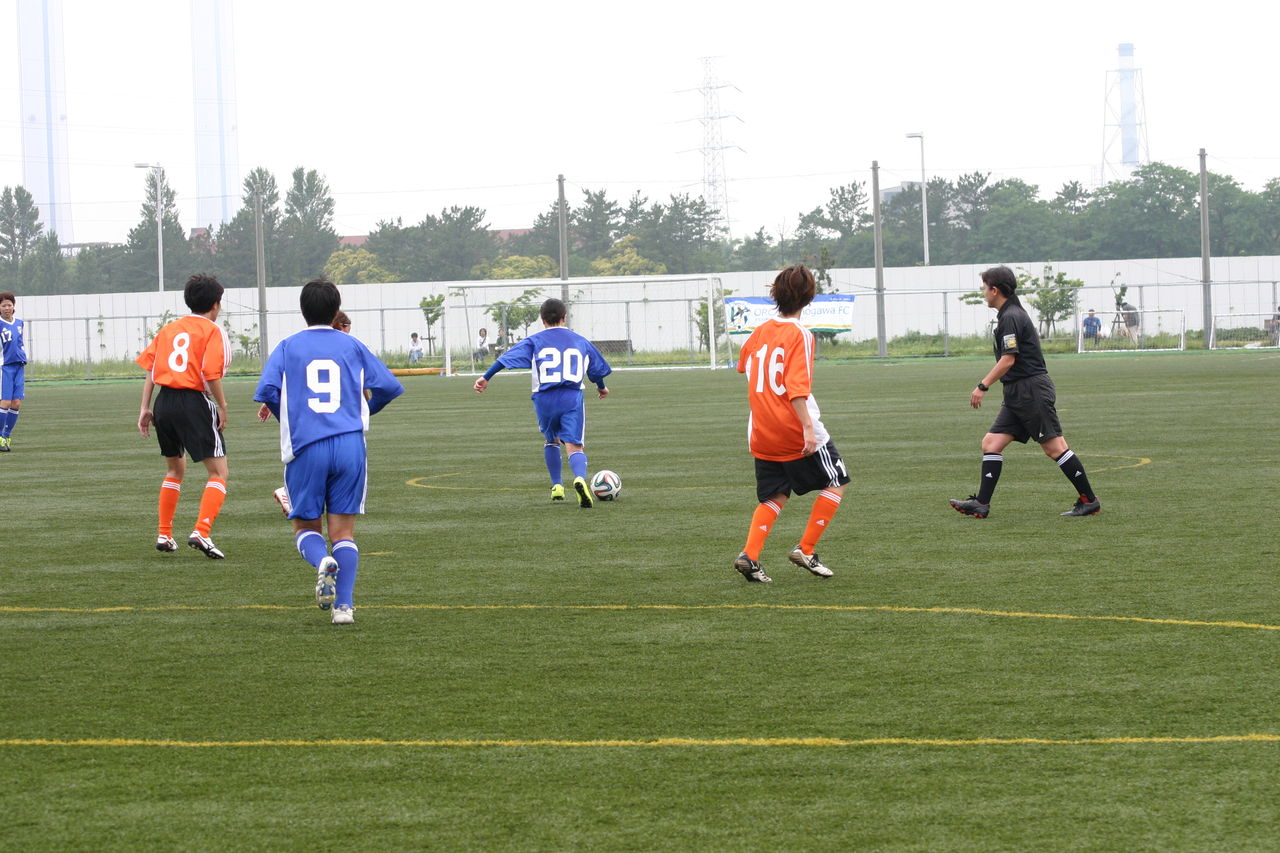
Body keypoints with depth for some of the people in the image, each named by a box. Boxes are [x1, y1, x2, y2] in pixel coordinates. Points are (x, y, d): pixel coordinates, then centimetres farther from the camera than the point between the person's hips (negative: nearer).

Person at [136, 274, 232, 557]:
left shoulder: (168, 329, 16)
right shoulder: (213, 331, -2)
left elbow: (150, 369, 9)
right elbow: (211, 373, -15)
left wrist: (145, 409, 10)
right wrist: (222, 407, -6)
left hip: (164, 401, 6)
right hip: (194, 401, -6)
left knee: (175, 470, 24)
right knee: (218, 472, -2)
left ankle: (164, 535, 26)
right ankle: (201, 532, -19)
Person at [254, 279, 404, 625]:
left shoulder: (288, 347, 4)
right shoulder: (352, 346, 9)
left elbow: (267, 390, -8)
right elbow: (389, 386, 9)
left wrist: (282, 414, 14)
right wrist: (365, 410, 29)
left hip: (305, 447, -1)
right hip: (350, 444, 1)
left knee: (305, 526, 12)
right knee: (343, 530, 6)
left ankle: (322, 561, -20)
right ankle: (344, 605, -6)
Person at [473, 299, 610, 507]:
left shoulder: (535, 341, 10)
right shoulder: (580, 341, 17)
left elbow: (507, 357, 1)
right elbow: (598, 367, 29)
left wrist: (486, 377, 5)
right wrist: (602, 387, 49)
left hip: (544, 398, 0)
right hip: (572, 398, 0)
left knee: (551, 440, 25)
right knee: (575, 446, -9)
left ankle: (557, 486, 25)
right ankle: (580, 478, -38)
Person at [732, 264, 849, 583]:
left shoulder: (758, 332, 6)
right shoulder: (799, 334, -13)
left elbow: (744, 365, 25)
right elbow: (796, 387, -22)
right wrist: (807, 428, -25)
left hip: (762, 434, 6)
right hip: (795, 433, -6)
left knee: (774, 497, 15)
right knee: (835, 484, 12)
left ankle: (749, 555, -3)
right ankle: (806, 550, 6)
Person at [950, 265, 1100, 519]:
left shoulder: (1010, 317, -13)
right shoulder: (1013, 313, 18)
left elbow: (1008, 359, -19)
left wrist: (983, 386, -16)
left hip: (1031, 390, -10)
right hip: (1017, 394, 10)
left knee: (1054, 447, -8)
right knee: (991, 443, 3)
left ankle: (1089, 500, -3)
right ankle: (981, 504, -1)